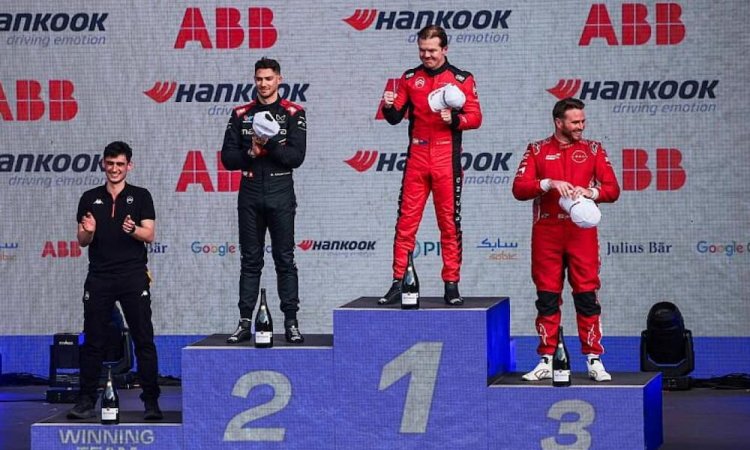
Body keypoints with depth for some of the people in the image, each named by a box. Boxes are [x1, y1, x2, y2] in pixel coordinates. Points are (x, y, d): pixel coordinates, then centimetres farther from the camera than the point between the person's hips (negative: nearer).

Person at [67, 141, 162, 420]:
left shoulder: (140, 196, 5)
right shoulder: (90, 199, 11)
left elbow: (149, 235, -1)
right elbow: (82, 241, 10)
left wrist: (132, 230, -21)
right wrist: (88, 231, -13)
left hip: (134, 276, -2)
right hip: (99, 278, 2)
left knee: (144, 341, -3)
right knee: (93, 342, 2)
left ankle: (151, 401, -1)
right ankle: (87, 401, 6)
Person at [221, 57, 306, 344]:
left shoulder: (293, 114, 1)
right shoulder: (241, 115, 10)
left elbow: (296, 156, -9)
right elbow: (228, 158, 5)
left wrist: (269, 144, -20)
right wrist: (251, 153, -12)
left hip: (280, 196, -3)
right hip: (250, 194, 3)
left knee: (285, 260, -1)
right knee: (250, 261, 5)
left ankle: (291, 323, 0)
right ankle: (245, 323, 6)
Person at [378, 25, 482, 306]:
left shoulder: (461, 79, 3)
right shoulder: (409, 78, 10)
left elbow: (475, 117, -1)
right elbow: (396, 118, 7)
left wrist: (454, 119, -19)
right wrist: (389, 107, -14)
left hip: (447, 161, -2)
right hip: (416, 158, 2)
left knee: (449, 223, 1)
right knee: (406, 222, 0)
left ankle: (451, 286, 6)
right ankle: (398, 284, 3)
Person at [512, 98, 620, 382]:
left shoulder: (593, 150, 10)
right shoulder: (537, 151, 9)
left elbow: (612, 189, 3)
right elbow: (519, 189, -2)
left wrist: (590, 192, -16)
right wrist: (549, 183, -17)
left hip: (581, 232, 0)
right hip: (546, 233, 0)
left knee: (587, 295, -3)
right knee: (547, 297, 3)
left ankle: (594, 361, 1)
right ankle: (547, 361, 9)